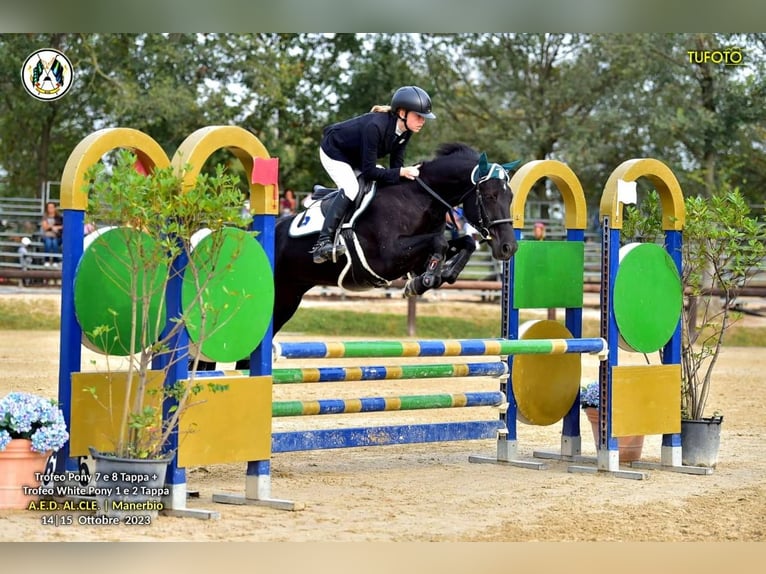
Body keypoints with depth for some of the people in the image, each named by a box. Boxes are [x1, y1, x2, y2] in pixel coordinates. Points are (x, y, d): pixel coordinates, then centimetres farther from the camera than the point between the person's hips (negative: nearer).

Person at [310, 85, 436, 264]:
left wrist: (406, 175, -24)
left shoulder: (405, 130, -15)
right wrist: (401, 172, -40)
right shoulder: (376, 126, -39)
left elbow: (396, 164, -7)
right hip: (334, 152, -9)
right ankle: (322, 243, -35)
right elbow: (369, 172, -37)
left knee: (388, 185, 4)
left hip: (357, 157, 9)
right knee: (350, 189, -28)